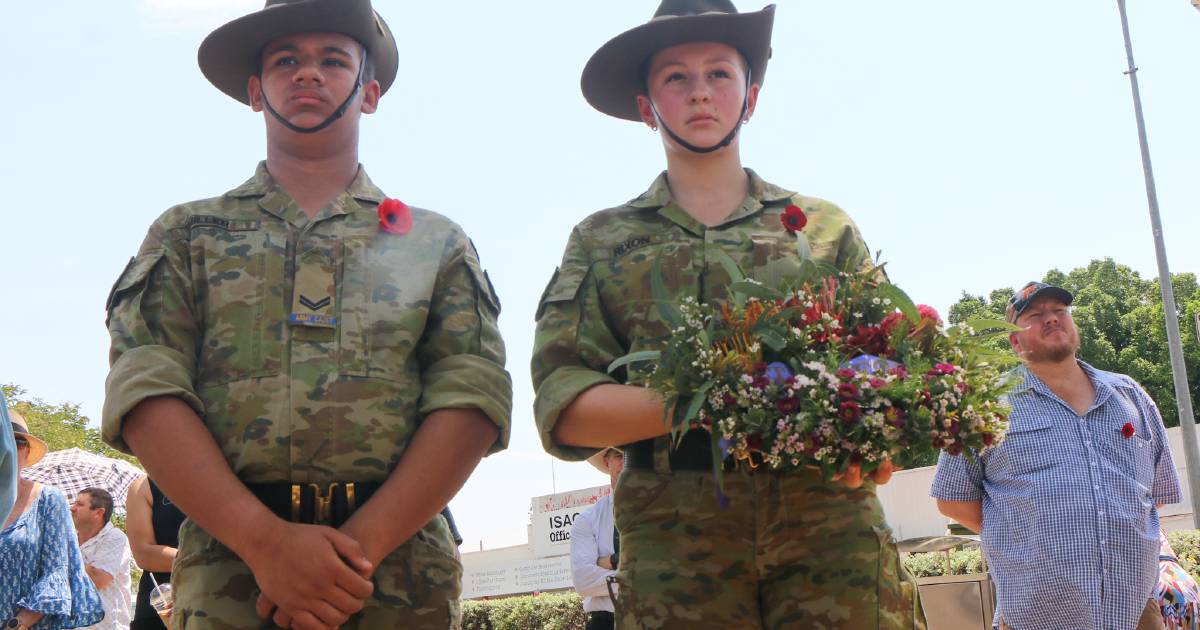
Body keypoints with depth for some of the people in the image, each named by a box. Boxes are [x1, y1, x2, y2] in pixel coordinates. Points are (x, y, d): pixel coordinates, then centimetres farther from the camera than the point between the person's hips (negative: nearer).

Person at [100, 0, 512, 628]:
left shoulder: (437, 243, 12)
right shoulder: (186, 235, 11)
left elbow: (474, 399, -1)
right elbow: (146, 394, -2)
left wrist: (363, 544, -15)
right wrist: (267, 541, -17)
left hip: (402, 580, 1)